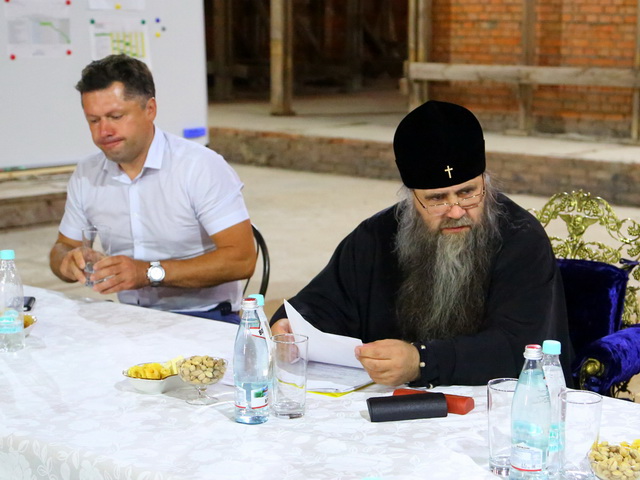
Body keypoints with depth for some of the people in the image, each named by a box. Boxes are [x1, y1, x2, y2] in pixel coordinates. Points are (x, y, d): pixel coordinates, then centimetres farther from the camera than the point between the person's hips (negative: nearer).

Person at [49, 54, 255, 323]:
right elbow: (63, 247, 18)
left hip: (204, 318, -4)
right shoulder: (85, 176, 6)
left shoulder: (202, 167, -12)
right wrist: (68, 261, -9)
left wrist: (151, 273, -25)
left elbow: (241, 259, -18)